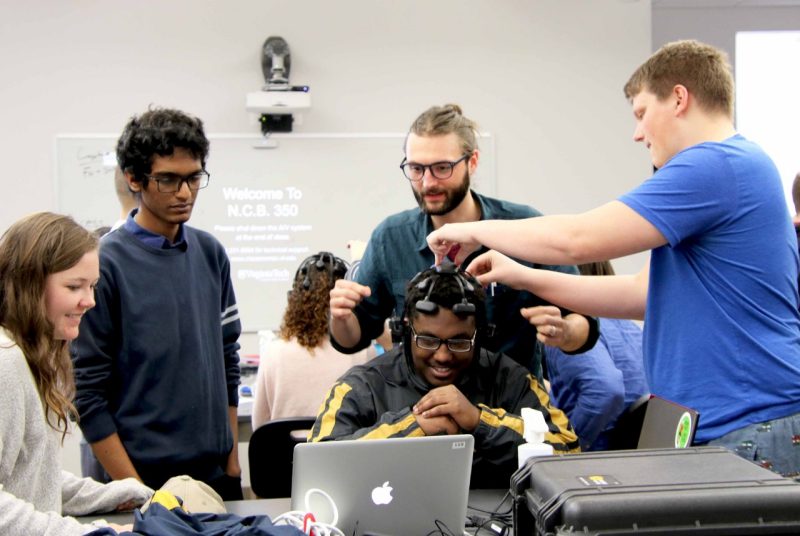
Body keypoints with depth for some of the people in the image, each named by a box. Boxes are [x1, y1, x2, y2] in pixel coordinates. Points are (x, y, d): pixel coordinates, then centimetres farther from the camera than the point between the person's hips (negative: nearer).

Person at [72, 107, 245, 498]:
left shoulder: (210, 253, 4)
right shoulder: (105, 263, -12)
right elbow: (87, 392, -12)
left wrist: (232, 459, 9)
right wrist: (134, 491, -14)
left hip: (215, 470, 5)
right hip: (145, 475, -5)